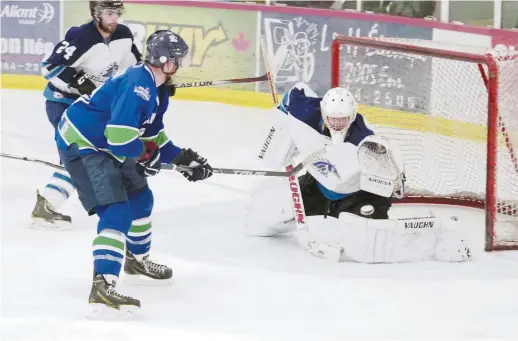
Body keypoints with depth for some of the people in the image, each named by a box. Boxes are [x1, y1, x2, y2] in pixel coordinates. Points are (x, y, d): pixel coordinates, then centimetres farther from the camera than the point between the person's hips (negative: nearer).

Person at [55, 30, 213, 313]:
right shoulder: (138, 84, -25)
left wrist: (183, 159, 11)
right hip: (81, 144, -11)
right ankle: (102, 286, -33)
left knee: (140, 198, 25)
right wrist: (147, 154, -13)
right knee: (117, 211, -22)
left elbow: (153, 134, 21)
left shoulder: (157, 91, 10)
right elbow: (119, 136, -31)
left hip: (104, 146, 11)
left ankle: (137, 260, 48)